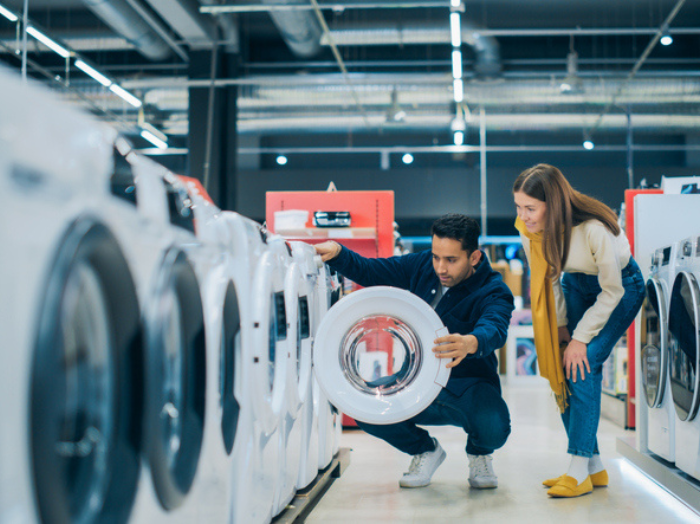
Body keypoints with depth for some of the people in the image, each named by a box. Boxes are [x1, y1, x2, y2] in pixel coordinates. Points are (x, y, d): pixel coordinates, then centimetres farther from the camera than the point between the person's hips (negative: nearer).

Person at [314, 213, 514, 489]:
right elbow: (367, 270, 5)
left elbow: (495, 328, -40)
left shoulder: (493, 292, -18)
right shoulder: (422, 266, -2)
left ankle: (479, 453, 9)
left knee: (493, 427, -35)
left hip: (467, 386, -4)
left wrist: (470, 343, -64)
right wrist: (336, 252, -16)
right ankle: (425, 450, 11)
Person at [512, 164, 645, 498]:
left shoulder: (594, 229, -36)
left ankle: (579, 470, -15)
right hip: (577, 285, 6)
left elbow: (612, 292, -24)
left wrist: (580, 339, -22)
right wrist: (561, 328, -5)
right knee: (562, 366, -4)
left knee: (583, 364, -20)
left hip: (622, 286, -6)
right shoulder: (529, 230, -19)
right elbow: (547, 280, -1)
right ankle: (594, 466, 8)